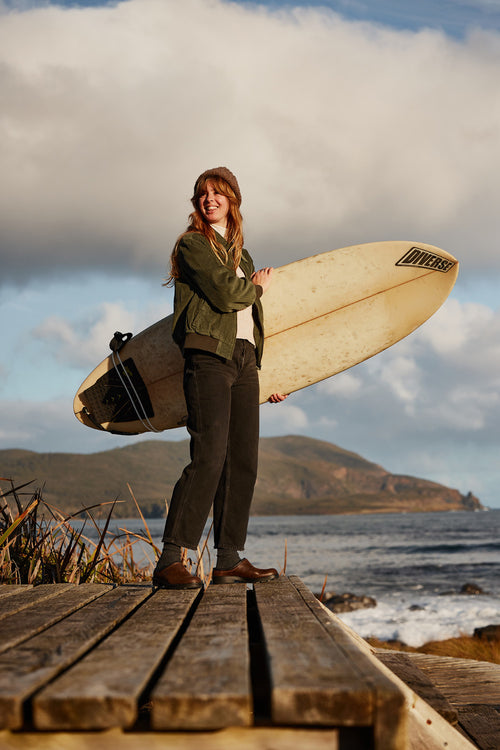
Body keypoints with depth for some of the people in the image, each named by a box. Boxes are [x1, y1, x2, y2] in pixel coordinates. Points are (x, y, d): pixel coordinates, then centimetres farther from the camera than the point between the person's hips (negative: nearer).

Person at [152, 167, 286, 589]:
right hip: (209, 356, -8)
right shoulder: (193, 244, 1)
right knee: (209, 457, -17)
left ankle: (229, 561, 9)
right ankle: (170, 562, -18)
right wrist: (259, 287, 7)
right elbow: (225, 294, -13)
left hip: (244, 360, 8)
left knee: (243, 461, 4)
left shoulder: (239, 253, 23)